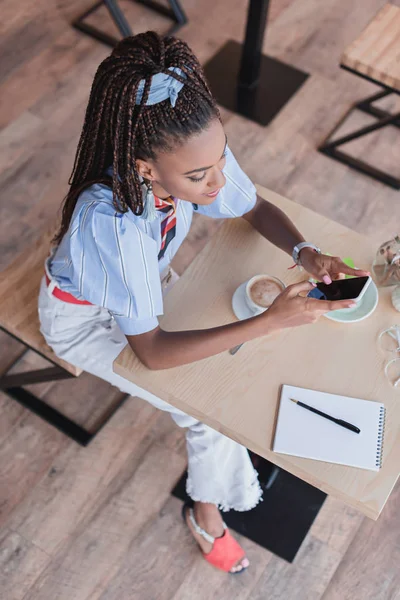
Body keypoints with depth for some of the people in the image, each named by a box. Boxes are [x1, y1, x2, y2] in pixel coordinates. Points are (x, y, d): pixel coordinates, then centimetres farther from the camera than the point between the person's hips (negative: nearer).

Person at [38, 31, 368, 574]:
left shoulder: (200, 155, -28)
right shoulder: (109, 220, -44)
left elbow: (256, 209, -7)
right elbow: (151, 353, -36)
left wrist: (305, 253, -29)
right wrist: (271, 322, -41)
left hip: (146, 281, 6)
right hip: (85, 316, -5)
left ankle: (207, 512, 25)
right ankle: (210, 511, 23)